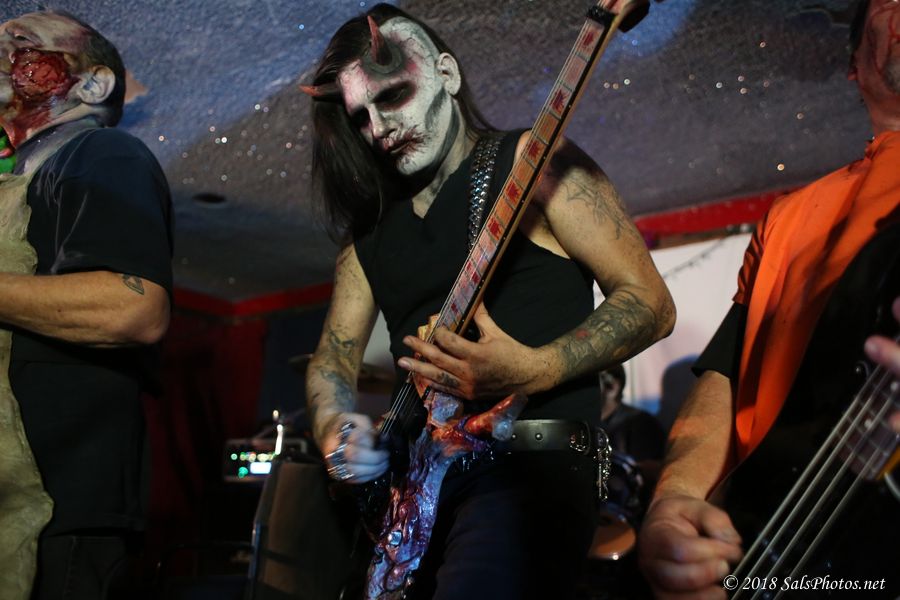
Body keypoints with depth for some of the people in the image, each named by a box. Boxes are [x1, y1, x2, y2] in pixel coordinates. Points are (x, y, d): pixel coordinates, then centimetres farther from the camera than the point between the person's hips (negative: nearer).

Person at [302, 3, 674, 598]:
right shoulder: (371, 227, 18)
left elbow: (649, 303, -5)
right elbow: (332, 359, 19)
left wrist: (531, 371, -19)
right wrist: (335, 430, -3)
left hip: (531, 461, -7)